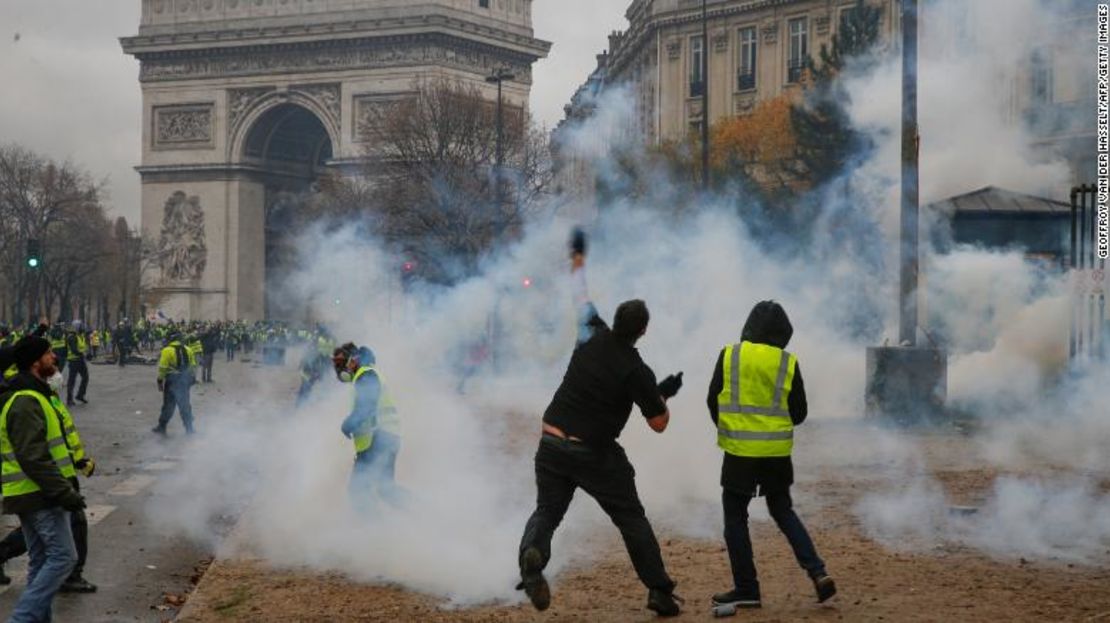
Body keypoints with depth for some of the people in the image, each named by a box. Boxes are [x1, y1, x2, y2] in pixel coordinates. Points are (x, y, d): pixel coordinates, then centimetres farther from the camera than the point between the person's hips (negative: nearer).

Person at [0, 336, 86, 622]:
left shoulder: (29, 397, 16)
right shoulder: (27, 402, -18)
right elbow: (34, 458, -24)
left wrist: (64, 489, 24)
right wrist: (64, 493, -24)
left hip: (32, 494, 10)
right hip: (39, 494, -10)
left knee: (42, 560, 14)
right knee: (63, 556, -11)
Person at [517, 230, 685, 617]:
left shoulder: (594, 336, 0)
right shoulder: (637, 371, -11)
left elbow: (582, 299, 19)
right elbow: (659, 424, -6)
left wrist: (578, 260, 36)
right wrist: (665, 395, 14)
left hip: (552, 445, 3)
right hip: (596, 455, -3)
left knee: (547, 511, 10)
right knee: (632, 520, 10)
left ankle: (531, 556, -23)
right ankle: (660, 592, 11)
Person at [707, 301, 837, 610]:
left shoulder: (729, 356, -5)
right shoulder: (788, 363, -2)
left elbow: (713, 400, 0)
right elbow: (799, 412, 3)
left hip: (739, 450, -2)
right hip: (777, 452, 3)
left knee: (735, 515, 9)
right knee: (783, 511, 19)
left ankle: (746, 589, 9)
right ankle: (817, 572, 6)